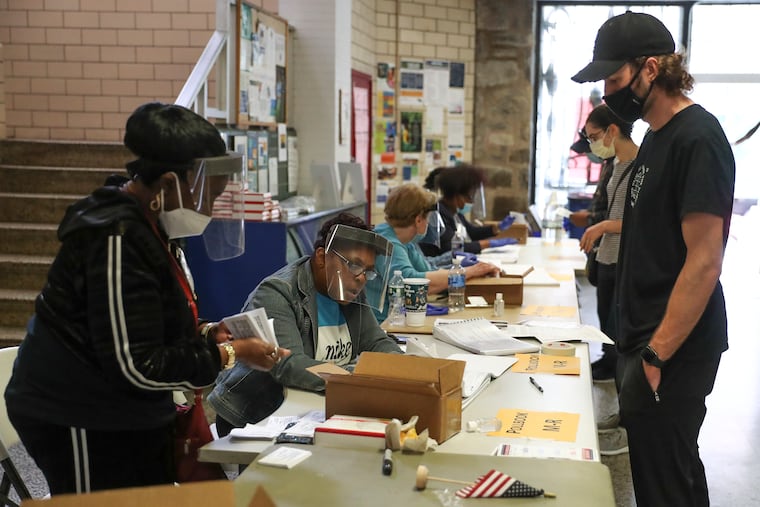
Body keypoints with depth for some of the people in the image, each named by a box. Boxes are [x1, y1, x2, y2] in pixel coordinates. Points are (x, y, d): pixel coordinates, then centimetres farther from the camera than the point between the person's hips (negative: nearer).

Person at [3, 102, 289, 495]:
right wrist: (229, 353, -18)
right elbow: (137, 367, -26)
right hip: (83, 422, -10)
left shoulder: (145, 226, 7)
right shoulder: (116, 240, -24)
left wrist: (204, 333, 1)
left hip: (128, 417, 10)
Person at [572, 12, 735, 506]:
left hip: (671, 352, -9)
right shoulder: (659, 134, 12)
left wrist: (657, 354, -19)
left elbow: (704, 261, -21)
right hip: (647, 339, 9)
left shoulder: (697, 139, -17)